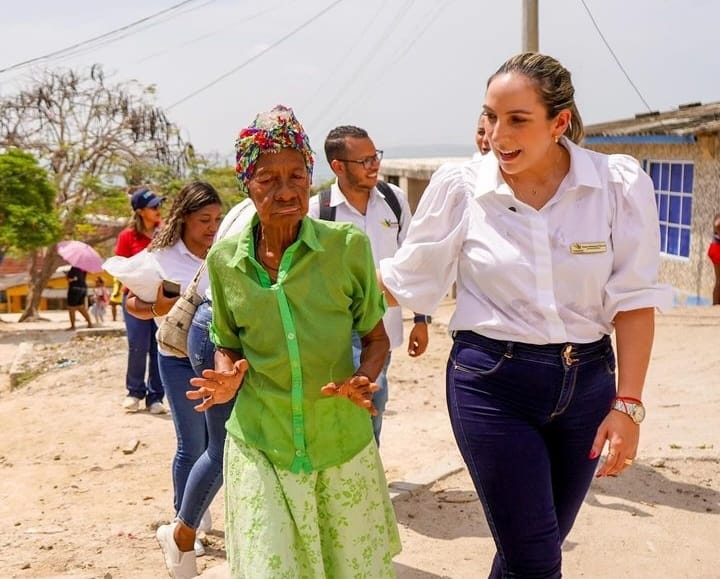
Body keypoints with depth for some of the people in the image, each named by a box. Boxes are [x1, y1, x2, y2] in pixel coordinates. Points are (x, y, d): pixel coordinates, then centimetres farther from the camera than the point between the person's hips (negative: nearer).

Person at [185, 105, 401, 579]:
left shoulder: (348, 245, -9)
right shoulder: (225, 259, -3)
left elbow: (376, 338, 3)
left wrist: (361, 381, -16)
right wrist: (228, 379, -8)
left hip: (343, 445, 0)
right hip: (259, 449, 0)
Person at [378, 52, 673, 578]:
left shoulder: (619, 183, -8)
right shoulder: (460, 186, -9)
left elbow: (633, 300, -5)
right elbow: (404, 279, 2)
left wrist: (627, 404, -9)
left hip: (585, 380, 2)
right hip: (492, 381, -2)